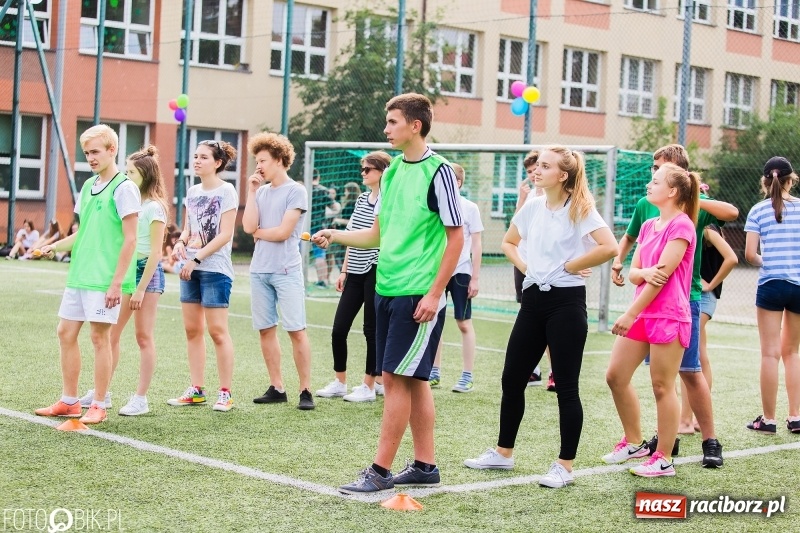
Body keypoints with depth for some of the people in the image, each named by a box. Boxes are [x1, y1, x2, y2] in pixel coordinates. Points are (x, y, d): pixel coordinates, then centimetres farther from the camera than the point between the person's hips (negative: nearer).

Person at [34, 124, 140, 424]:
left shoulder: (123, 188, -9)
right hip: (78, 276, 8)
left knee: (99, 337, -3)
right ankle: (69, 402, 19)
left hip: (104, 280, -8)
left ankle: (99, 406, 7)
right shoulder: (88, 186, 14)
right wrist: (55, 246, 5)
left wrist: (116, 282, -16)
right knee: (66, 333, 9)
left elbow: (130, 239, -13)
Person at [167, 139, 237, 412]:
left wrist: (196, 259, -17)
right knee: (192, 329, 8)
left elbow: (225, 235, -13)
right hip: (190, 269, 7)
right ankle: (196, 389, 16)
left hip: (215, 270, -7)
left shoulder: (226, 191, -7)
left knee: (217, 331, -5)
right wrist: (181, 242, -3)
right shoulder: (192, 192, 13)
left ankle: (225, 393, 2)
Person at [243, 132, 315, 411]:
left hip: (287, 271, -6)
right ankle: (276, 388, 16)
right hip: (259, 270, 6)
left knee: (296, 330, -4)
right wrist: (252, 192, 0)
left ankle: (305, 390, 0)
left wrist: (258, 232, 3)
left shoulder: (296, 191, -5)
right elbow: (249, 226, -1)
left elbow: (283, 231, -12)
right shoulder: (261, 191, 12)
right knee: (266, 330, 8)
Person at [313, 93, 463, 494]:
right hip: (387, 290, 8)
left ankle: (380, 471, 1)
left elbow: (456, 237, -11)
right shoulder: (392, 171, 13)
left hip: (419, 295, -8)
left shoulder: (437, 171, -10)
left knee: (398, 378, -6)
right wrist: (336, 236, 3)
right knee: (411, 380, 11)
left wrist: (434, 294, -16)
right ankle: (425, 466, 19)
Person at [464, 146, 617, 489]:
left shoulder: (580, 210, -10)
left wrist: (571, 265, -14)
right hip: (533, 299, 7)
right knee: (512, 379, 11)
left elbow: (609, 247, -24)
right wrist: (525, 266, 8)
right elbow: (508, 243, 25)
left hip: (566, 302, -7)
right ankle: (503, 453, 24)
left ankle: (565, 466, 7)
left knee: (566, 387, -1)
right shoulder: (532, 208, 8)